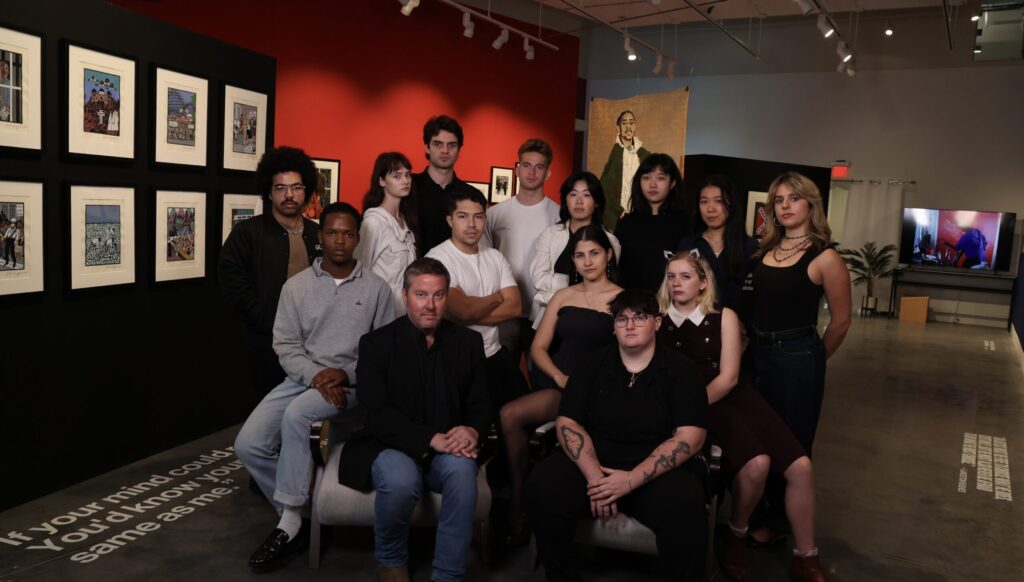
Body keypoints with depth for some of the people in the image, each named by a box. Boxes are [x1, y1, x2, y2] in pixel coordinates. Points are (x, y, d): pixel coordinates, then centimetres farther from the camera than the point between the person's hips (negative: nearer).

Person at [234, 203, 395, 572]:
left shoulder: (376, 288, 1)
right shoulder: (296, 286, 5)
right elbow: (285, 345, 0)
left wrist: (345, 375, -15)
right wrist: (316, 375, -18)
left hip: (352, 382, -3)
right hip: (302, 378, 4)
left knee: (297, 414, -33)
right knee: (248, 444, -14)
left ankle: (290, 523, -20)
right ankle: (297, 515, 4)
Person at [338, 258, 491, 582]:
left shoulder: (469, 342, 7)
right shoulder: (377, 343, -2)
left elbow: (481, 403, 5)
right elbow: (377, 414, -12)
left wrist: (472, 430, -19)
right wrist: (431, 439, -25)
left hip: (448, 450, 2)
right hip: (390, 447, -2)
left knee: (462, 470, -32)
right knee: (401, 480, -34)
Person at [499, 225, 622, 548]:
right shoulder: (563, 297, 19)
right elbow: (538, 347, 14)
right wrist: (561, 378, -5)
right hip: (556, 385, 4)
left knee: (511, 414, -30)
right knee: (510, 415, -29)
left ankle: (520, 510, -12)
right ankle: (519, 507, -13)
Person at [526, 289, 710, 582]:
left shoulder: (680, 370, 1)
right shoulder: (591, 364, 9)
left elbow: (690, 436, -9)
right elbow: (567, 422, 2)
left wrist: (632, 479, -20)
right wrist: (594, 476, -17)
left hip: (658, 471, -2)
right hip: (593, 463, 3)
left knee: (684, 503, -35)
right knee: (543, 486, -25)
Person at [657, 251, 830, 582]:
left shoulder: (724, 318, 6)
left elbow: (728, 377, -3)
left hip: (736, 397, 3)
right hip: (697, 408, -3)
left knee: (800, 466, -12)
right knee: (756, 463, -29)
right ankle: (736, 537, 1)